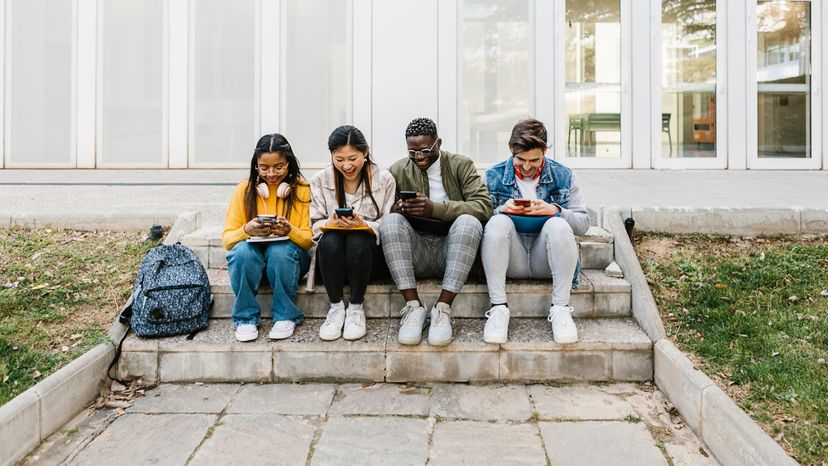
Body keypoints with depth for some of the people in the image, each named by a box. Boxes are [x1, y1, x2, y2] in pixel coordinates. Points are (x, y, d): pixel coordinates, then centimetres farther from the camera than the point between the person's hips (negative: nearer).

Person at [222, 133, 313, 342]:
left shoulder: (302, 189, -4)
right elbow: (227, 239, -4)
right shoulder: (244, 189, 0)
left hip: (289, 256, -1)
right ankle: (246, 317, -14)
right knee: (241, 251, -32)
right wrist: (247, 230, -26)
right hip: (253, 256, 1)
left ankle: (286, 316, -15)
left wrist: (289, 230, -29)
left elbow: (309, 240, -7)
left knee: (280, 250, -35)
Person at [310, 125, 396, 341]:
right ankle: (336, 307, -15)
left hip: (370, 253, -1)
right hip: (332, 255, 2)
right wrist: (331, 223, -21)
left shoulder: (384, 179, -2)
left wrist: (364, 225, -24)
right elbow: (314, 226, 2)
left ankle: (356, 308, -16)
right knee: (330, 240, -33)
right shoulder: (320, 180, 2)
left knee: (358, 240, -35)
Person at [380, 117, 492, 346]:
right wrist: (398, 209, -19)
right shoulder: (398, 171, 9)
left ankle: (443, 309, -31)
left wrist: (435, 208, -23)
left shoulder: (461, 165, 4)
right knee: (390, 220, -25)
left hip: (451, 250, -1)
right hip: (416, 252, 1)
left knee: (469, 221, -30)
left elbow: (484, 206, -11)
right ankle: (413, 306, -28)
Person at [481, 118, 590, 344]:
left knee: (558, 225, -30)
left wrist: (554, 210, -16)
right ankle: (498, 308, -27)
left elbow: (584, 223, 3)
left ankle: (560, 308, -22)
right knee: (498, 222, -29)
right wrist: (502, 210, -19)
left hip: (545, 260, 0)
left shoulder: (562, 175, 6)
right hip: (510, 261, 0)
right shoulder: (494, 177, 5)